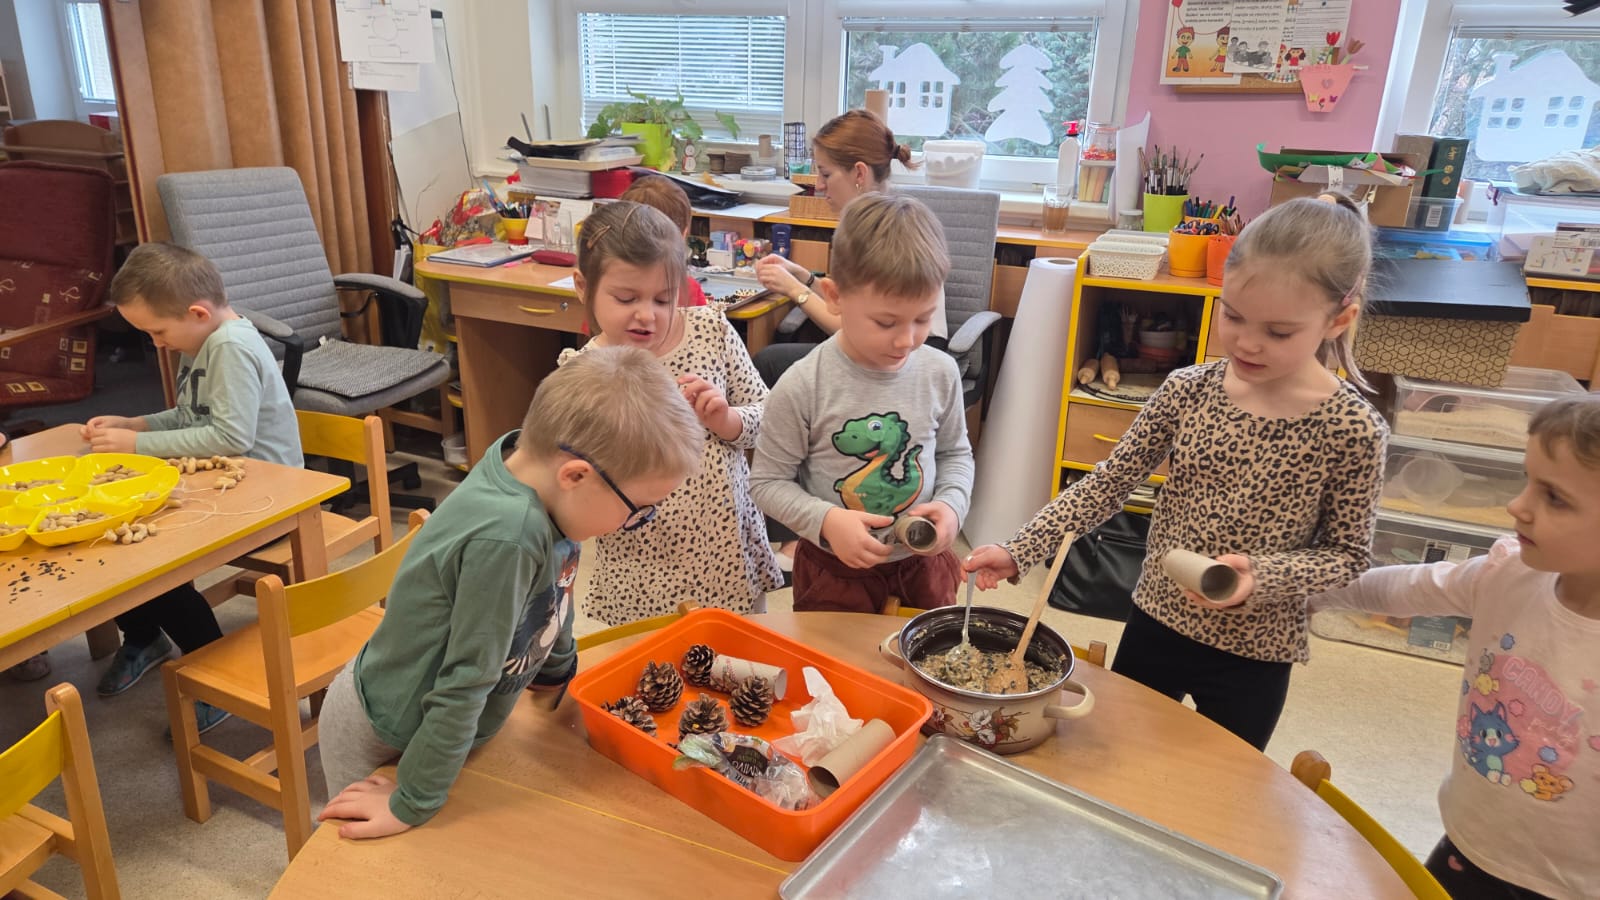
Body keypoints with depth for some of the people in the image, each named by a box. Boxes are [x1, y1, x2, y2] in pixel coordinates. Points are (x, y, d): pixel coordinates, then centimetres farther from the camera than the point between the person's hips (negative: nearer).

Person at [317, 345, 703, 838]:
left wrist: (559, 673, 17)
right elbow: (464, 682, -30)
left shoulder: (536, 465, -15)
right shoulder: (506, 539, -39)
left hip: (447, 722, 7)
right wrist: (413, 804, -19)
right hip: (382, 737, -7)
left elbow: (551, 596, 3)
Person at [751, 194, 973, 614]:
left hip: (923, 563, 3)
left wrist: (951, 503, -11)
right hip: (835, 570, -3)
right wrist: (826, 521, -26)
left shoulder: (940, 372, -9)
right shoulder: (803, 388, -21)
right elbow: (768, 481, -11)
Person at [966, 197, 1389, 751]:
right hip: (1155, 624, 3)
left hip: (1253, 658, -2)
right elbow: (1109, 482, -6)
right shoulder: (1187, 391, -11)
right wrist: (1019, 552, -15)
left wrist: (1261, 577, -25)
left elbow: (1348, 555, -7)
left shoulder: (1351, 431, -17)